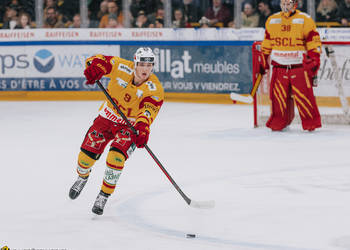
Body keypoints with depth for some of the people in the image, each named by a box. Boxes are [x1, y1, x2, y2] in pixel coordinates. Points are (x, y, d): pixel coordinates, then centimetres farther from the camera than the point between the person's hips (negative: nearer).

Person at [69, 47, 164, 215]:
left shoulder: (155, 89, -23)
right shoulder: (122, 67, -17)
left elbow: (148, 110, -36)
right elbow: (98, 61, -12)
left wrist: (142, 128, -55)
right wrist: (94, 68, -36)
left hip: (131, 125, -2)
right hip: (108, 116, 2)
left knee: (116, 156, -25)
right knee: (87, 154, -3)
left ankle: (104, 195, -5)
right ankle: (82, 176, 35)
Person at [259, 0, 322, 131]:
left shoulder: (305, 20, -1)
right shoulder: (272, 20, 11)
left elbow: (314, 42, -1)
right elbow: (267, 44, 20)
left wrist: (314, 60, -8)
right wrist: (263, 62, 17)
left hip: (300, 66, -3)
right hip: (279, 66, 3)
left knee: (303, 95, -7)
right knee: (279, 96, -1)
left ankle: (311, 122, 3)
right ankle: (279, 121, 13)